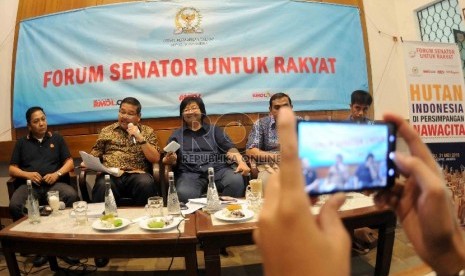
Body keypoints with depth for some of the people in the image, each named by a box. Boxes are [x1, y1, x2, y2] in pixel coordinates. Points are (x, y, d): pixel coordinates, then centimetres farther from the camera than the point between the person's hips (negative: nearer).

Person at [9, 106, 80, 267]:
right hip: (29, 185, 1)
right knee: (14, 205, -33)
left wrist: (57, 173, -8)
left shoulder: (57, 139, 18)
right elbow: (12, 169, 16)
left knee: (72, 197, -35)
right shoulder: (22, 143, 21)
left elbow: (70, 163, 12)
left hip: (54, 184, -1)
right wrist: (27, 174, -5)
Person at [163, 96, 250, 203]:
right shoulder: (177, 135, 23)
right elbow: (169, 158, 17)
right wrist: (170, 160, -9)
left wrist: (241, 162, -12)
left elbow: (230, 149, 8)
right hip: (189, 173, -1)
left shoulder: (214, 130, 21)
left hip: (218, 170, 1)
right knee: (184, 193, -35)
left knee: (236, 180, -30)